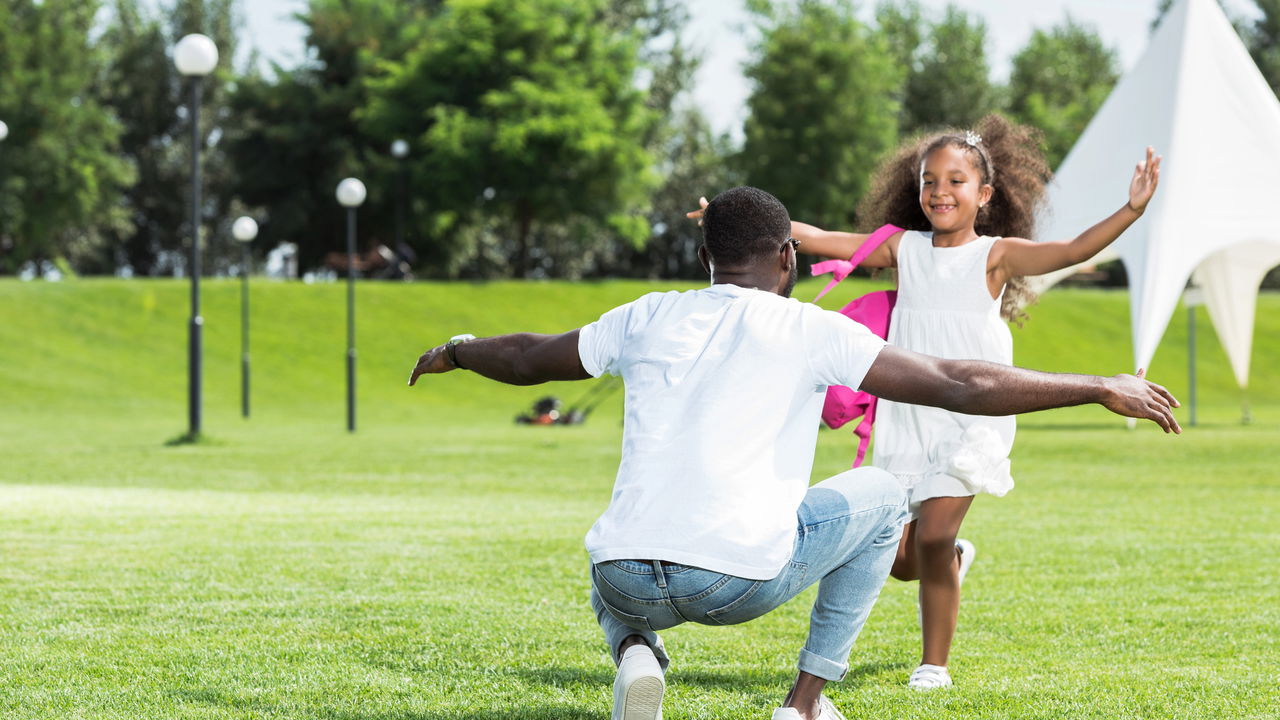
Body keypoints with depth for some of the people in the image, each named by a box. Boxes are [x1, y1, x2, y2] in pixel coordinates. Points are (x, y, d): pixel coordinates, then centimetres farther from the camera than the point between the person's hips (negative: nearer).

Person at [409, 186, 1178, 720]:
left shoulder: (648, 319, 15)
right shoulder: (810, 333, 4)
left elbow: (530, 357, 31)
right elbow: (960, 384, 0)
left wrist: (452, 354, 52)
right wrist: (1102, 388, 6)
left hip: (631, 578, 3)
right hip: (740, 579, -3)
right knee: (880, 495, 23)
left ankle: (635, 652, 7)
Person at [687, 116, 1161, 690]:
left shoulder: (994, 255, -3)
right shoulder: (905, 249, 7)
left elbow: (1071, 251, -17)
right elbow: (818, 240, 8)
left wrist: (1131, 211, -30)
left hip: (970, 421, -4)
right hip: (906, 421, 4)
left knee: (933, 536, -17)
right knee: (899, 557, 5)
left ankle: (934, 664, -1)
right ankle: (954, 559, 42)